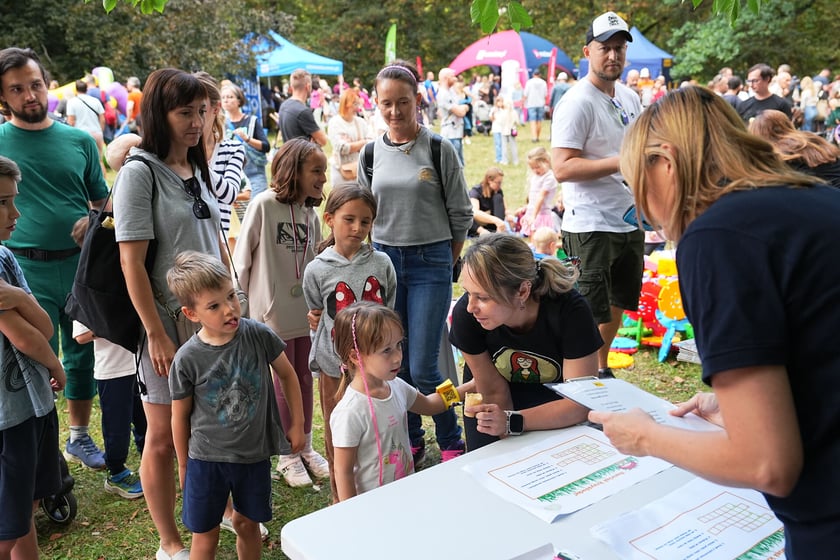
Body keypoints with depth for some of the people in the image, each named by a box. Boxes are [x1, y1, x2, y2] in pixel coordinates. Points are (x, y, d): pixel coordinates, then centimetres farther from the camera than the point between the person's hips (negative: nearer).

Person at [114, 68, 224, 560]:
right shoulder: (139, 173, -12)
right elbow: (132, 263, -15)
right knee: (164, 438, 7)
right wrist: (157, 335, -15)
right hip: (167, 322, -6)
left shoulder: (198, 169, 8)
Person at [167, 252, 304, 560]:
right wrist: (183, 465, 7)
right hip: (206, 459, -1)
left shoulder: (259, 335, -15)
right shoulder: (187, 359, -17)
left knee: (247, 524, 18)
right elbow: (180, 416, -3)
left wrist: (297, 424, 6)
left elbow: (287, 374, 2)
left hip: (255, 454, 1)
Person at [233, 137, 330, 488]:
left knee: (305, 379, 14)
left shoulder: (311, 213, 5)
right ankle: (288, 456, 22)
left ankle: (306, 447, 30)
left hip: (306, 309, 5)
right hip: (273, 310, -5)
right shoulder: (263, 205, -12)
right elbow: (242, 257, -7)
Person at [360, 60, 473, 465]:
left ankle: (451, 443, 16)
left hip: (431, 263, -3)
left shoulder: (439, 150, -4)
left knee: (423, 368, -6)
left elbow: (461, 214, 0)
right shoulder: (371, 153, 6)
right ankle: (411, 442, 27)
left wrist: (444, 260, 3)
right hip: (385, 261, 4)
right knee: (395, 364, 8)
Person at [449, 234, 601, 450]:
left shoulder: (570, 311, -36)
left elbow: (581, 403, -32)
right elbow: (494, 391, -19)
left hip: (554, 396, -1)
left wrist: (511, 421, -44)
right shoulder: (465, 314, -31)